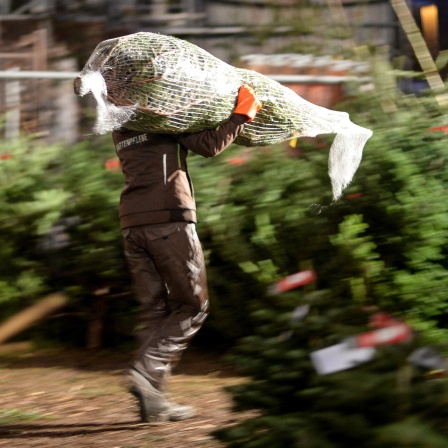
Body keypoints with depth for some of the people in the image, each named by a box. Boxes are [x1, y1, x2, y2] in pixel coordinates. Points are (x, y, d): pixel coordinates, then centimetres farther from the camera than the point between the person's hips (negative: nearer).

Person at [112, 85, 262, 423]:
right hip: (169, 218, -7)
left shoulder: (121, 127, 21)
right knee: (192, 307, 2)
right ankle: (148, 370, -17)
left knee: (155, 310, 8)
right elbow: (208, 145, -7)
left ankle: (154, 399, 0)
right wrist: (242, 116, 2)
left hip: (132, 223, 7)